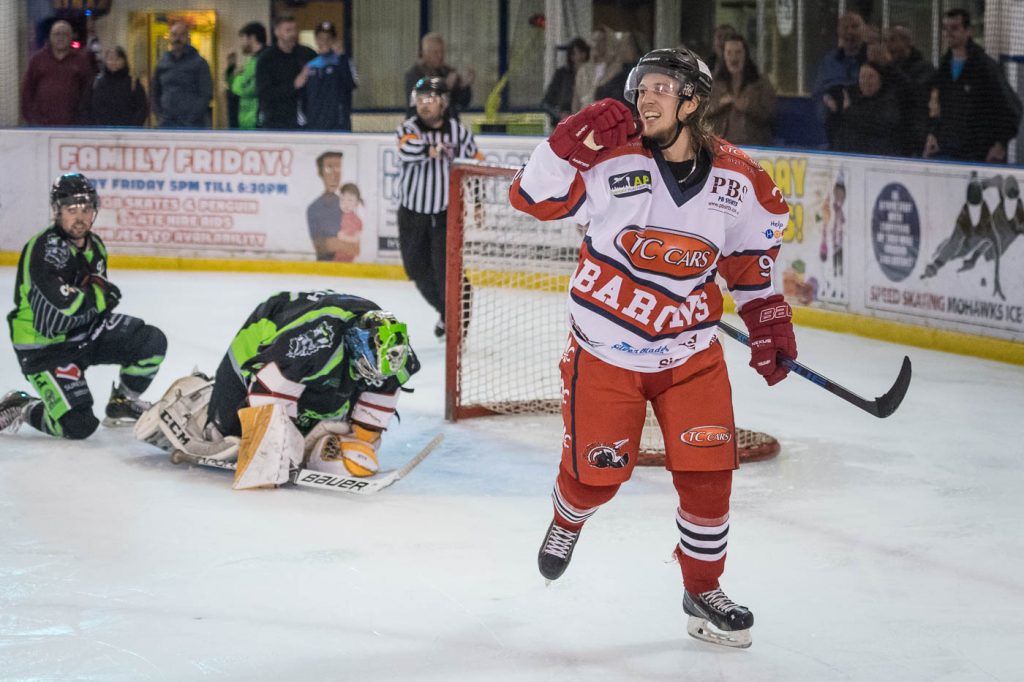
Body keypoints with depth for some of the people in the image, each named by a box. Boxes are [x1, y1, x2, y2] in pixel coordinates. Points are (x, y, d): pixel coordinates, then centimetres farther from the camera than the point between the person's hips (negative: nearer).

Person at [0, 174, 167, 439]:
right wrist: (101, 295, -18)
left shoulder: (94, 245, 4)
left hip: (84, 332, 8)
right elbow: (59, 308, -34)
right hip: (45, 346, -8)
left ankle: (123, 402, 16)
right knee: (79, 425, -19)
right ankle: (21, 409, 7)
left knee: (152, 341, -7)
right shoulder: (45, 248, -24)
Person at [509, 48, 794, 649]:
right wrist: (574, 142, -32)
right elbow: (532, 197, -17)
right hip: (604, 352, -2)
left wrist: (770, 323, 12)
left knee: (707, 474, -1)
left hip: (691, 355, 2)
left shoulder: (737, 180, -4)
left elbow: (751, 254, 12)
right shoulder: (611, 160, -14)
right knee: (595, 475, 5)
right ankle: (568, 521, 43)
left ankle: (703, 592, 21)